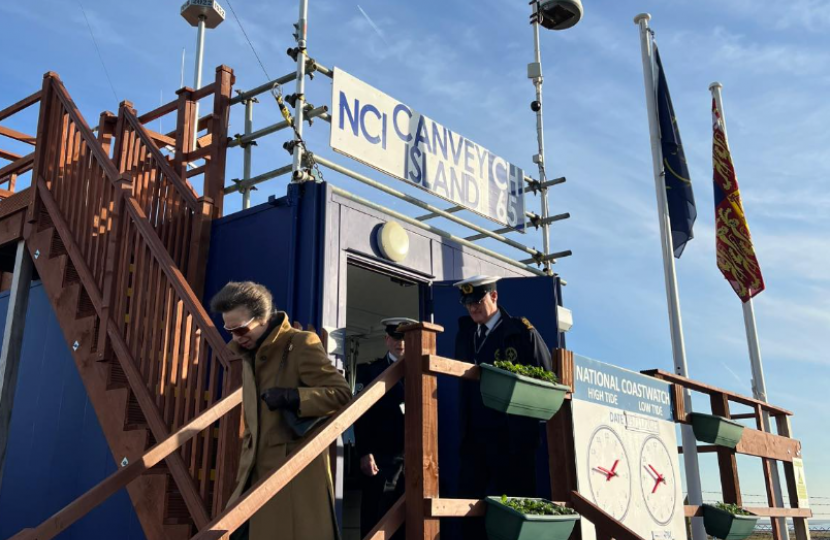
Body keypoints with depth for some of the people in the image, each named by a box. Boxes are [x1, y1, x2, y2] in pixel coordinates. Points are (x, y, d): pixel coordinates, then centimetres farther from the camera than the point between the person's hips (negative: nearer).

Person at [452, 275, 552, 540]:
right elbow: (461, 376, 16)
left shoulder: (521, 331, -2)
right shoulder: (465, 331, 14)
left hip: (513, 436, -5)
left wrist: (530, 416, -9)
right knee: (470, 498, 5)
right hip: (474, 435, 5)